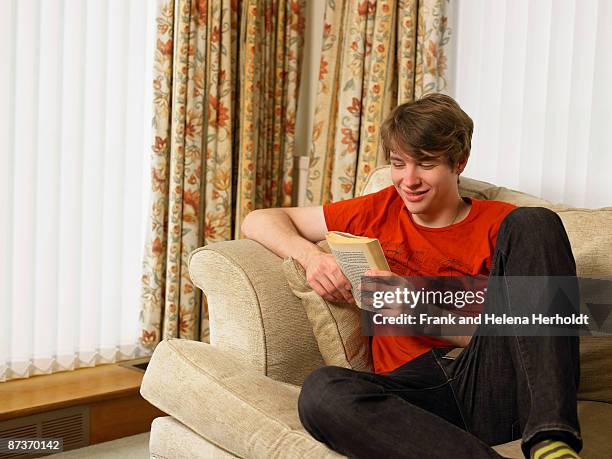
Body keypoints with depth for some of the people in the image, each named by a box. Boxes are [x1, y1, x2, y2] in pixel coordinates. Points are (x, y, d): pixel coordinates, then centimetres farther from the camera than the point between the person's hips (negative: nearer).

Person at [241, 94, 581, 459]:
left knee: (534, 222, -18)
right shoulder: (380, 211, 19)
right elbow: (258, 221, 21)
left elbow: (504, 332, 2)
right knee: (321, 390, -33)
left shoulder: (502, 224, 12)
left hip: (490, 385, 0)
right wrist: (310, 256, 0)